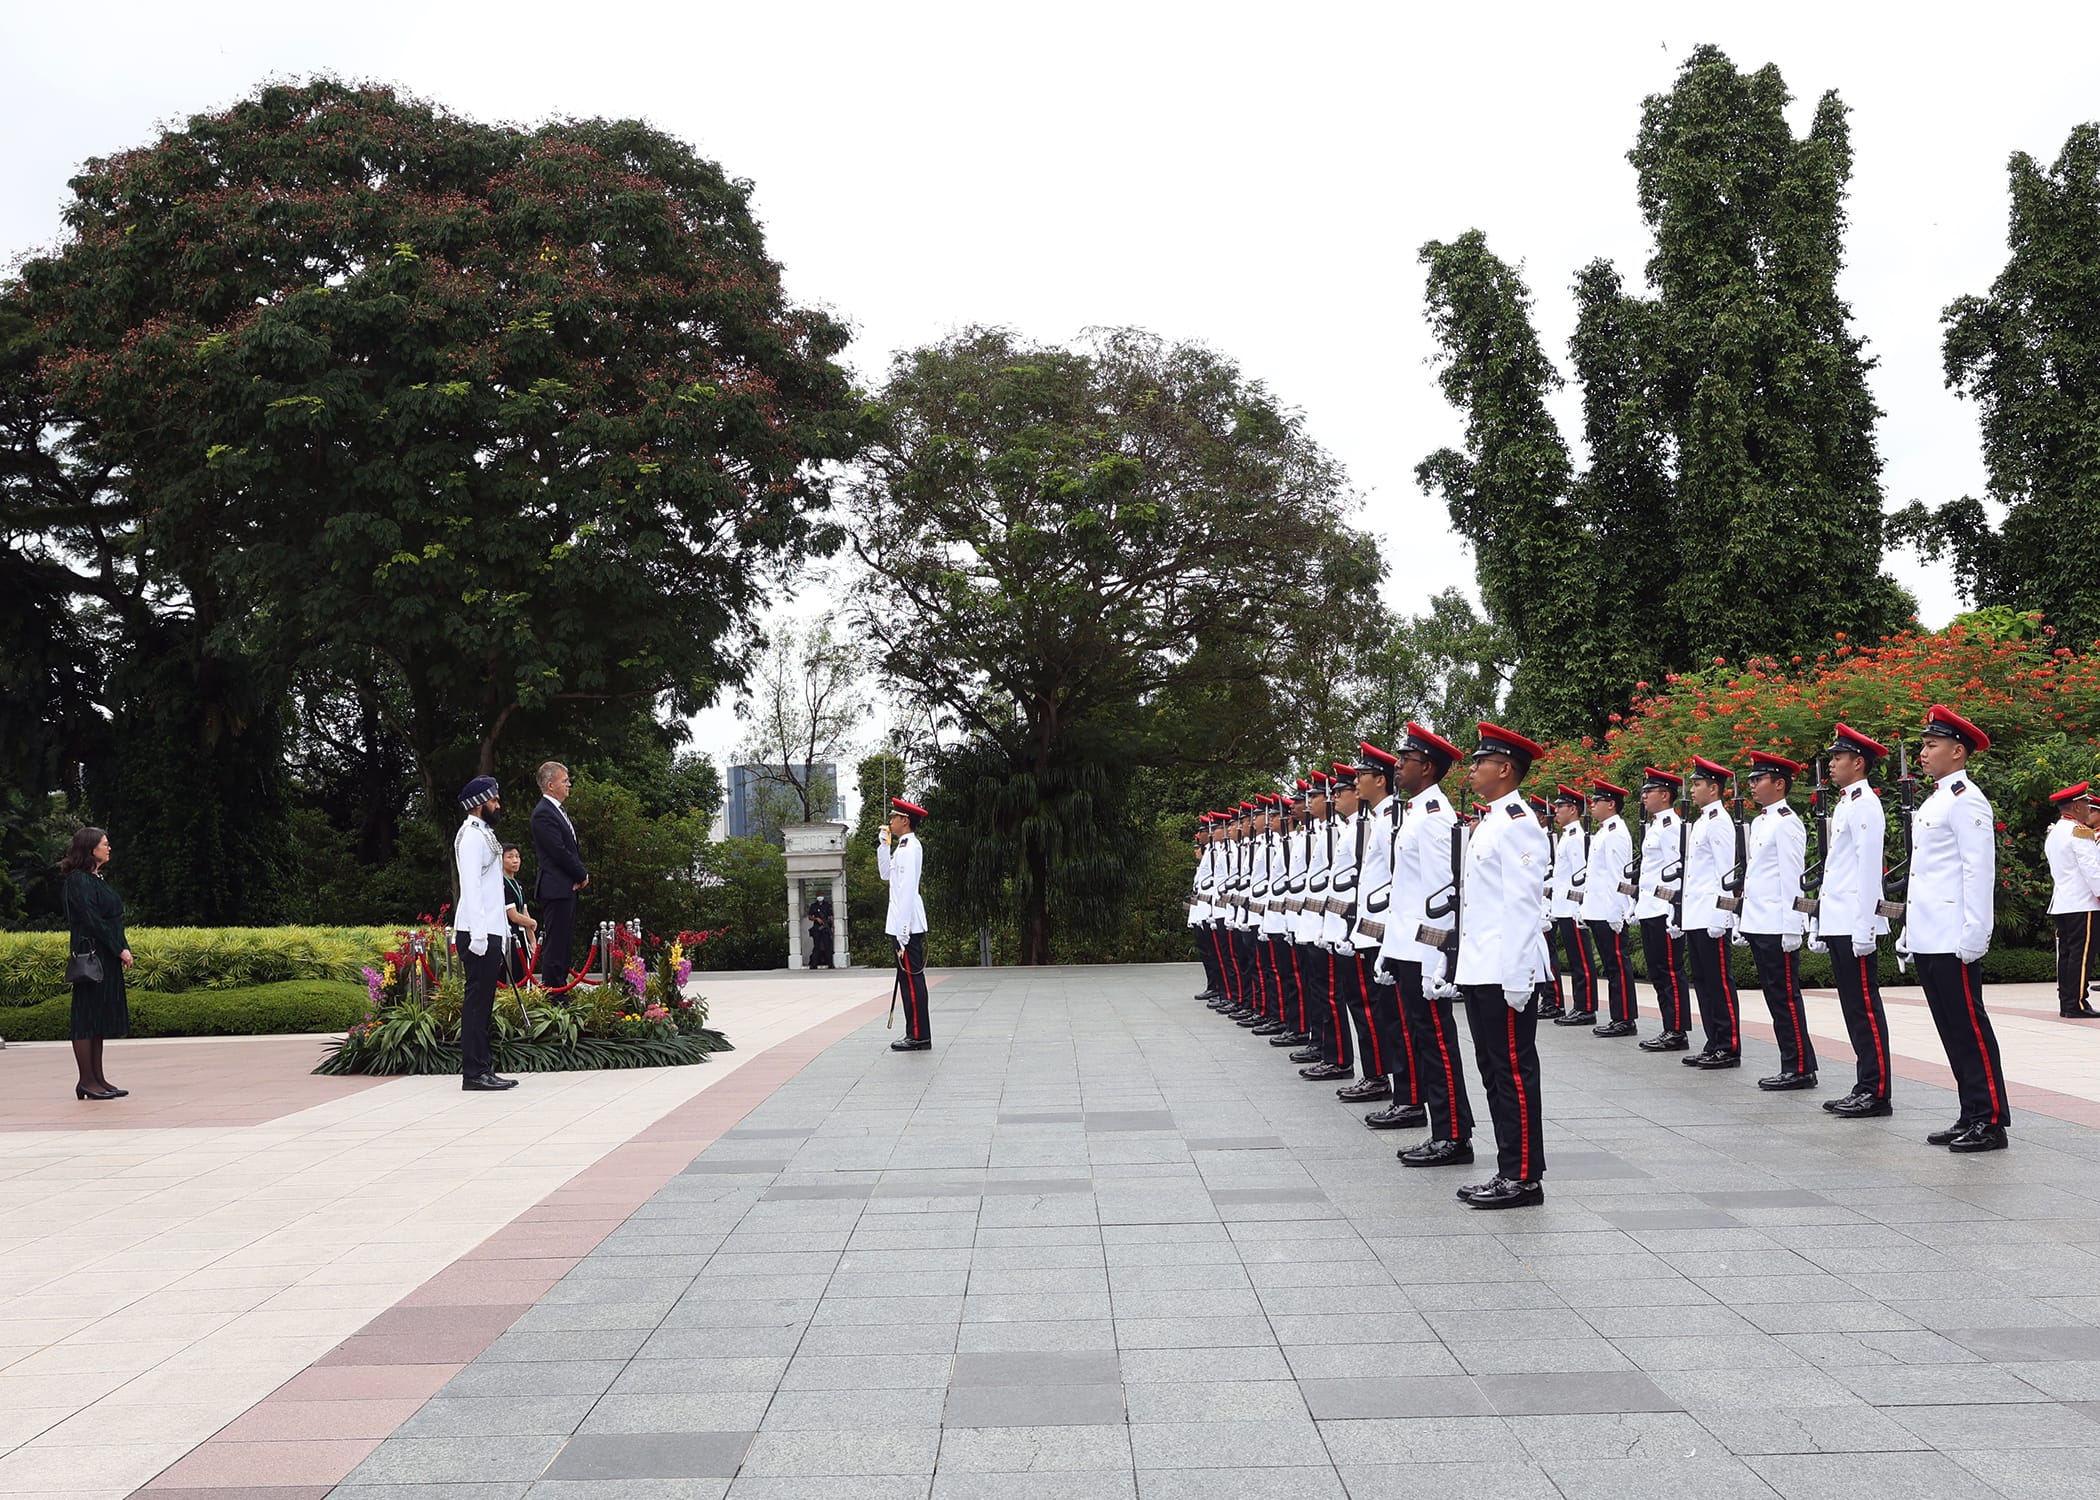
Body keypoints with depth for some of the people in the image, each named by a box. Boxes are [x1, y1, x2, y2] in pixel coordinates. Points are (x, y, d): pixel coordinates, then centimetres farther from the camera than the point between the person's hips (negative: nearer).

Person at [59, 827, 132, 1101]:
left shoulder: (97, 879, 17)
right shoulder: (78, 881, -12)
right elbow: (92, 920, -18)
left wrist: (122, 946, 8)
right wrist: (120, 949, -16)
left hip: (107, 958, 10)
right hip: (91, 956, -10)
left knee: (100, 1018, 11)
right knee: (87, 1016, -5)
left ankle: (97, 1078, 15)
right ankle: (87, 1081, -2)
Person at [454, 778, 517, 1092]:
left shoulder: (483, 833, 20)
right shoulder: (471, 836, -10)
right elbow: (470, 887, -17)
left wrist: (502, 930, 20)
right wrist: (478, 934, -22)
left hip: (489, 931, 10)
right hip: (478, 933, -10)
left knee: (483, 1001, 10)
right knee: (477, 1001, -8)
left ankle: (483, 1068, 14)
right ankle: (474, 1073, -7)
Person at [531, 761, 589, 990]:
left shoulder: (559, 810, 18)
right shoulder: (543, 814, -14)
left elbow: (574, 848, 19)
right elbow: (559, 852, -18)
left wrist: (581, 873, 2)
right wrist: (582, 875, -8)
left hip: (569, 888, 10)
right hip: (556, 888, -10)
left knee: (564, 941, 12)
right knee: (555, 944, -7)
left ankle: (560, 988, 17)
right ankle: (552, 993, -4)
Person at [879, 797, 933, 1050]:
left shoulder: (908, 847, -15)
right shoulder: (903, 846, 16)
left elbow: (907, 888, -20)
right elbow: (886, 874, 28)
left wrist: (903, 929, -22)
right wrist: (884, 844, 18)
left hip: (907, 924, -10)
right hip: (904, 923, 10)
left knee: (911, 978, -7)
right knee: (909, 978, 12)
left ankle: (919, 1036, -5)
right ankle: (916, 1034, 16)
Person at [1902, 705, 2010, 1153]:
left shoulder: (1966, 800, -10)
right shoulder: (1934, 801, 19)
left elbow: (1979, 872, -16)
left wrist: (1974, 935, -20)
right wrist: (1910, 931, 21)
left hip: (1954, 943, -9)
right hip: (1927, 942, 9)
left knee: (1969, 1027, -5)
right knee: (1952, 1030, 11)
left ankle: (1991, 1121, -1)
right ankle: (1971, 1116, 17)